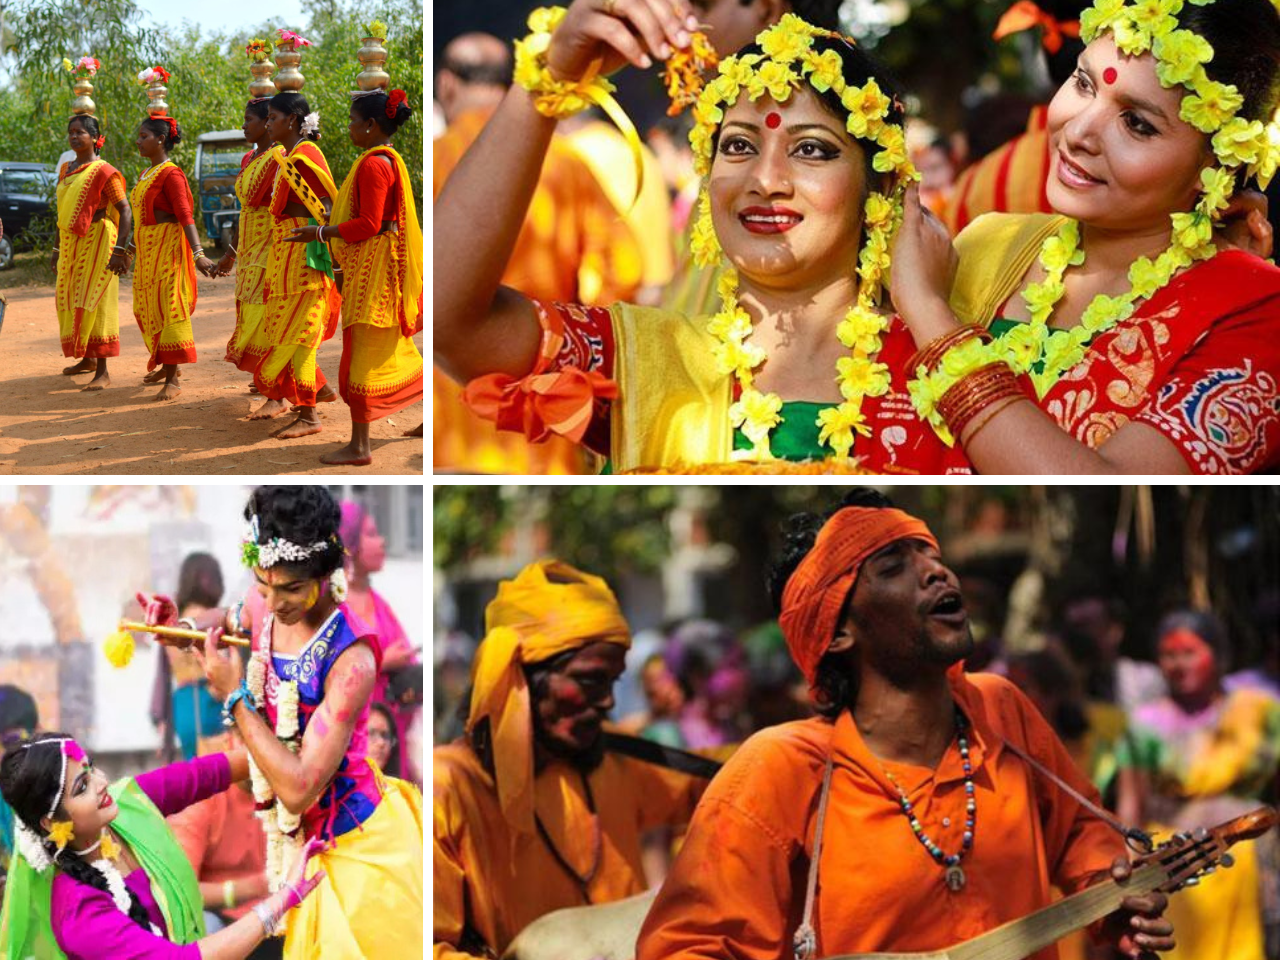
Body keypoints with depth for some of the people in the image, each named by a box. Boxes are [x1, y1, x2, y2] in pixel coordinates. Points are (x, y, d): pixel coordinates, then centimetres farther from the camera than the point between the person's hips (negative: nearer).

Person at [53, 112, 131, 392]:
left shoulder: (103, 172, -10)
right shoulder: (66, 170, 13)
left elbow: (125, 211, -13)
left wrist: (120, 249, -20)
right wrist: (57, 248, 20)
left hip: (96, 241, -8)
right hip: (70, 242, 8)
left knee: (94, 302, -10)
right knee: (69, 301, 14)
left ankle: (102, 372, -9)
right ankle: (88, 358, 32)